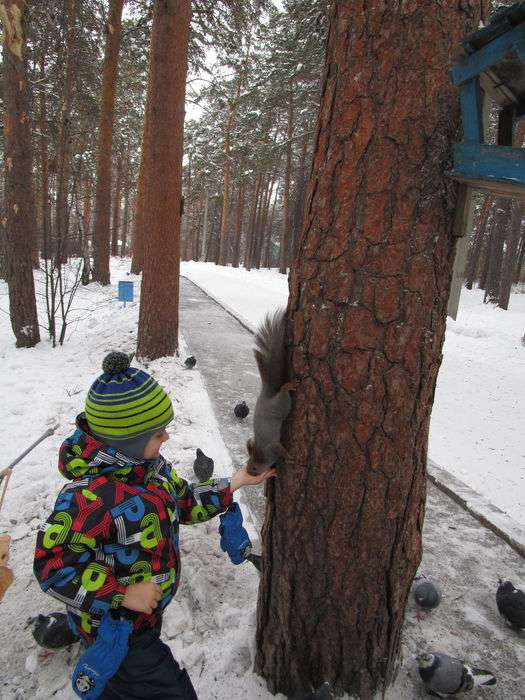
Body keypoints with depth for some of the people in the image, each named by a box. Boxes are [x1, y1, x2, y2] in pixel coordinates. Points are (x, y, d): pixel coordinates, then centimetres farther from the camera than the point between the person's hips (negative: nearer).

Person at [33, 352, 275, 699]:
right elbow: (53, 566, -29)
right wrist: (123, 594, -28)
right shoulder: (89, 498, -36)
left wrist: (234, 484, 0)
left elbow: (184, 502, 5)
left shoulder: (150, 465, -9)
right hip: (115, 629, -8)